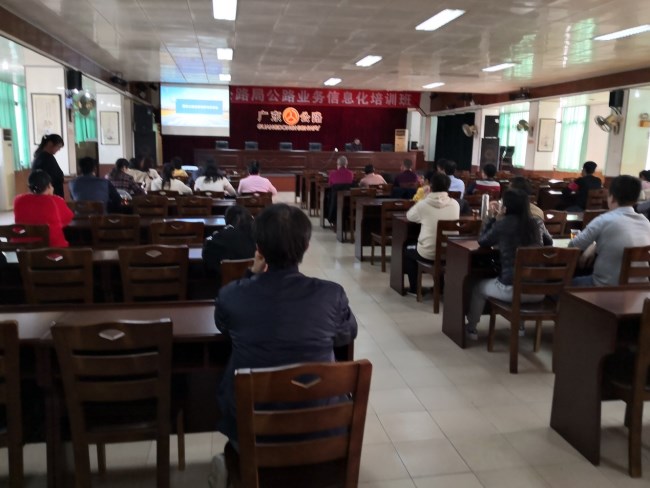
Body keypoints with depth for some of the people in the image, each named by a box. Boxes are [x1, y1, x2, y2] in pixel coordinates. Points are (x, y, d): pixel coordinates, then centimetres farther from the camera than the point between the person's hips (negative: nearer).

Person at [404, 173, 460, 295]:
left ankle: (414, 288, 29)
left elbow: (409, 216, 8)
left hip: (428, 254, -4)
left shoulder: (423, 204, -11)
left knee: (407, 251, 28)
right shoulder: (455, 204, -2)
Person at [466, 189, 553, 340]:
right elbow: (549, 242, 23)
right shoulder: (538, 222, 4)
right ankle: (519, 325, 48)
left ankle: (471, 328, 40)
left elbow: (482, 241, 9)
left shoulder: (502, 224, -8)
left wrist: (492, 217, 16)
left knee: (478, 288, 26)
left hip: (512, 289, -4)